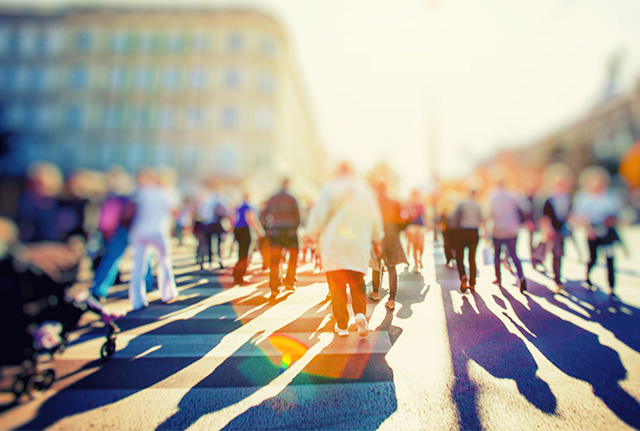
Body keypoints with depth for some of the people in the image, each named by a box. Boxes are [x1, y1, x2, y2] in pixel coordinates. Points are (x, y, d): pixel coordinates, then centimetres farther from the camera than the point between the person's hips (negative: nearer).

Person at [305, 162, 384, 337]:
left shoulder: (330, 189, 0)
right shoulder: (366, 191, 12)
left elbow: (319, 215, -3)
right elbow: (376, 219, 18)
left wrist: (312, 234, 11)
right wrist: (377, 241, 29)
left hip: (335, 246, -3)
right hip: (359, 247, 3)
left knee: (337, 286, 5)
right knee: (357, 283, 17)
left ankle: (342, 326, 11)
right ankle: (360, 313, -4)